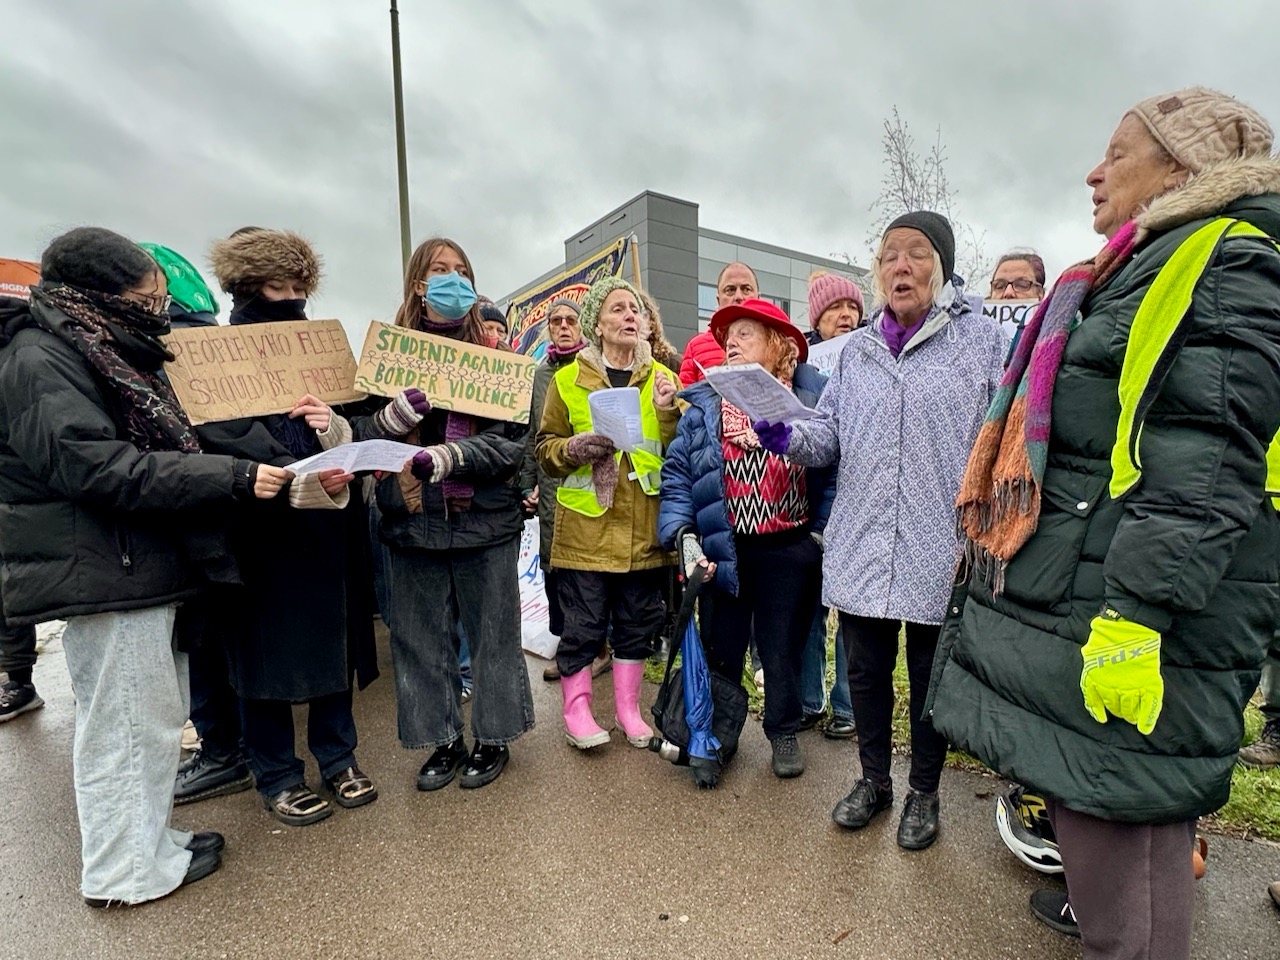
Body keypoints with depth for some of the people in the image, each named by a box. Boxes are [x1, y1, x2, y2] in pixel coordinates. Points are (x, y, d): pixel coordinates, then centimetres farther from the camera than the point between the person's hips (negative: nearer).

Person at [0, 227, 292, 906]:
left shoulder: (102, 353, 17)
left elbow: (160, 446, 22)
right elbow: (100, 468, -25)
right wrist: (235, 476, -27)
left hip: (141, 567, 10)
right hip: (105, 576, -10)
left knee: (151, 716, 18)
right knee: (127, 724, 3)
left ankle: (148, 840, 34)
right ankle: (125, 871, 21)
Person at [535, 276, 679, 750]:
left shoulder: (661, 377, 10)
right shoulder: (567, 379, 3)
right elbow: (545, 450, 6)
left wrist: (668, 410, -11)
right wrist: (578, 447, -14)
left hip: (644, 527, 3)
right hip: (586, 526, -2)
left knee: (637, 622, 12)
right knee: (584, 624, 4)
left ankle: (628, 707, 30)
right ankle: (576, 708, 25)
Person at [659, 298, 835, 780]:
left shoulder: (813, 398, 0)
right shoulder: (705, 403, 2)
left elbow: (832, 469, 0)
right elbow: (677, 472, -1)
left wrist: (823, 529, -9)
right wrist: (680, 532, -11)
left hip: (790, 548, -1)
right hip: (724, 548, 1)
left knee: (783, 646, 14)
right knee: (721, 647, 13)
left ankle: (784, 731, 36)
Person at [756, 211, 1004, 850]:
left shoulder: (981, 339, 1)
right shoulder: (856, 351, 12)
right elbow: (830, 435, 8)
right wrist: (787, 439, -13)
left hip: (942, 550, -3)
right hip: (860, 546, 4)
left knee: (930, 676, 14)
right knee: (866, 670, 16)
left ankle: (924, 792, 38)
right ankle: (873, 780, 39)